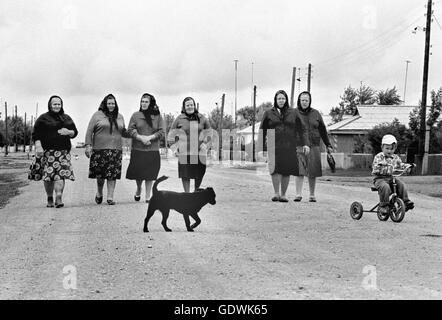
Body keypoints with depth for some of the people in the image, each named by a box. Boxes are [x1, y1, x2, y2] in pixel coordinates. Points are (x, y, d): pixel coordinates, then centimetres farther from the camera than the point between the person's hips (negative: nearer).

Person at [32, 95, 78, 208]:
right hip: (48, 151, -2)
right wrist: (38, 146, -13)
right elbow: (36, 134, 0)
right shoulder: (43, 118, 6)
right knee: (49, 174, -3)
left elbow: (75, 132, 22)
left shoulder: (66, 118, 19)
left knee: (61, 174, -11)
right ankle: (50, 199, 14)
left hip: (63, 151, 3)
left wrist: (68, 132, 0)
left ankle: (58, 198, -16)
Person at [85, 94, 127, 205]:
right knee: (100, 174, 0)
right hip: (100, 149, -3)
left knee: (113, 174, -1)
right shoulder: (97, 115, 2)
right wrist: (88, 145, -8)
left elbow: (123, 132, 23)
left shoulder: (120, 117, 15)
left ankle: (110, 197, 4)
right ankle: (99, 194, 24)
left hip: (116, 150, 3)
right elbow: (89, 131, 0)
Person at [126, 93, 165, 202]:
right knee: (138, 172, 4)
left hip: (153, 150, 0)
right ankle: (138, 189, 33)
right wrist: (141, 138, -14)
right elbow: (130, 130, 0)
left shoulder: (157, 117, 5)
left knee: (149, 174, 0)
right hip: (137, 149, 0)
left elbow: (161, 132, 0)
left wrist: (149, 137, -13)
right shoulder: (136, 115, 5)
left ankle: (148, 196, 10)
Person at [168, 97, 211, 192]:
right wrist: (176, 145, 0)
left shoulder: (202, 118, 7)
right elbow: (171, 135, 11)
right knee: (185, 175, 0)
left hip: (199, 152, 1)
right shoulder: (179, 119, 3)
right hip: (184, 152, -1)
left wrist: (205, 144, 3)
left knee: (199, 175, 5)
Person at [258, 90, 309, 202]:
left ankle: (283, 195, 12)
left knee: (286, 171, 0)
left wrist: (304, 144, -3)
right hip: (274, 146, -1)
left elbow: (301, 129, 7)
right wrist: (260, 146, 3)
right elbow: (262, 131, 10)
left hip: (289, 146, 1)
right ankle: (276, 193, -10)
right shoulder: (268, 113, 9)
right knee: (275, 168, -18)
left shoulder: (293, 113, 10)